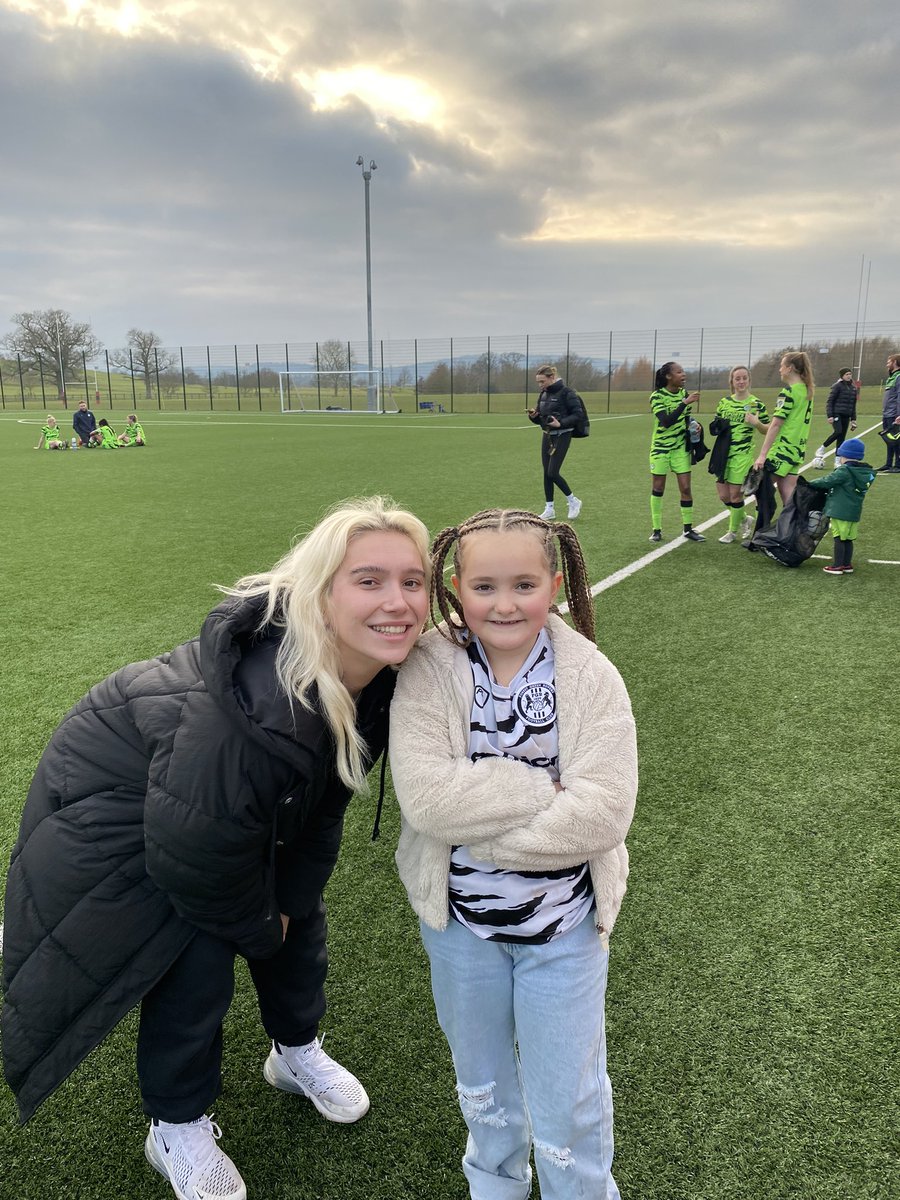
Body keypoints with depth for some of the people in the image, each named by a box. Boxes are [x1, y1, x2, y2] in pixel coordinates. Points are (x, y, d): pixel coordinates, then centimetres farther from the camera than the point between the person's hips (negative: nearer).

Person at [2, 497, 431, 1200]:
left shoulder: (381, 676, -21)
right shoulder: (246, 715, -45)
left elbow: (326, 798, -5)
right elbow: (197, 859, -29)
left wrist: (288, 901, -1)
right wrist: (258, 928, -10)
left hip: (258, 805, 7)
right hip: (121, 803, -7)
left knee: (294, 912, 14)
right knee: (198, 961, -6)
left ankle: (297, 1050, 44)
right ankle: (177, 1129, 23)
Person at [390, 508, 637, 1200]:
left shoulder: (590, 677, -16)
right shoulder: (429, 669, -16)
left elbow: (604, 812, -24)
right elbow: (424, 796, -26)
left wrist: (476, 820, -25)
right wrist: (543, 791, -25)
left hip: (564, 922, -1)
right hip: (459, 917, 2)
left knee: (569, 1099, 16)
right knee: (481, 1078, 27)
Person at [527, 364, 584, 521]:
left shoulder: (566, 393, -13)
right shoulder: (543, 394, 9)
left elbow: (577, 415, -13)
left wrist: (561, 423, -24)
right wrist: (533, 416, -7)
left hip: (562, 436, -7)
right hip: (547, 436, 7)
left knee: (552, 473, -11)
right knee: (546, 473, 6)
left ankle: (573, 501, 9)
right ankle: (549, 509, 15)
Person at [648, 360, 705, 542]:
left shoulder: (684, 394, 3)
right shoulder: (657, 397, -14)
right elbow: (666, 421, -27)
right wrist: (685, 403, -31)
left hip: (681, 446, 4)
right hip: (661, 446, -4)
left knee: (686, 488, 0)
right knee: (658, 489, 3)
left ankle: (688, 528, 11)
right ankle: (656, 529, 13)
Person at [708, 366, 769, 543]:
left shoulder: (756, 403, -4)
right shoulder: (724, 402, 8)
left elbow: (767, 430, 0)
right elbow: (715, 425, 18)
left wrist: (757, 423, -20)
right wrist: (717, 426, -5)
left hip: (742, 454, -4)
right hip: (723, 453, 5)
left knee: (735, 494, -1)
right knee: (723, 495, 6)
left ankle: (733, 531, 18)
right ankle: (743, 520, 31)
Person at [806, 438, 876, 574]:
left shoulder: (844, 471, -15)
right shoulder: (866, 473, 9)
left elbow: (827, 481, -13)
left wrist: (811, 483, 3)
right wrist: (827, 489, 20)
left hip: (840, 511, -7)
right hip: (855, 512, 7)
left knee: (839, 539, -1)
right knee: (848, 539, 14)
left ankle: (837, 566, 3)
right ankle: (847, 564, 21)